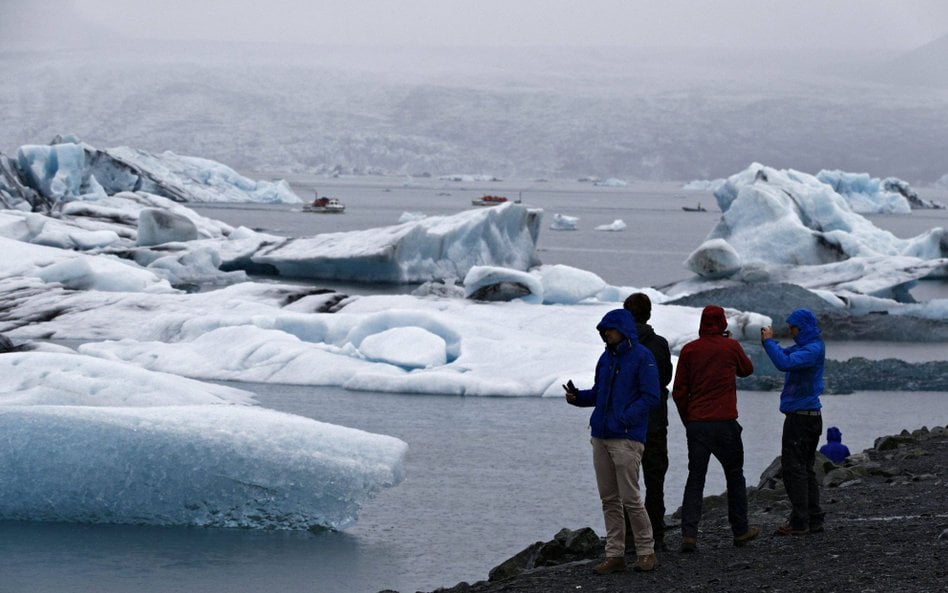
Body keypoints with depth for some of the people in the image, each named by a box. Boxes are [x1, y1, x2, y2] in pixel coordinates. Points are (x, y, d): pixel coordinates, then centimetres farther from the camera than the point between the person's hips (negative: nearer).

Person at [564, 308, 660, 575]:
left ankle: (646, 552, 4)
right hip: (601, 437, 7)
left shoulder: (642, 357, -8)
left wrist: (623, 419, -21)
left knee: (630, 498, -7)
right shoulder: (606, 358, 15)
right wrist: (577, 396, 2)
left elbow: (650, 397, -13)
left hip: (627, 438, -7)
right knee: (609, 499, 7)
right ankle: (614, 555, 11)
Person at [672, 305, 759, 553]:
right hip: (725, 423, -2)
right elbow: (747, 369, 18)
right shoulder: (731, 347, -3)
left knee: (695, 478, 2)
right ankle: (740, 531, 20)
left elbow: (679, 392, 3)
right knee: (735, 476, 13)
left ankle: (689, 534, -10)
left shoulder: (689, 350, 2)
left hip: (696, 423, 2)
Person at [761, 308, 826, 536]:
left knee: (793, 468, -8)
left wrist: (769, 341, -19)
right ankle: (813, 519, 15)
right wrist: (768, 341, 1)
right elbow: (784, 355, 19)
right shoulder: (806, 346, 14)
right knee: (805, 469, 13)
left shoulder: (812, 350, -18)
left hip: (800, 418, -10)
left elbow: (784, 363, -30)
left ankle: (799, 522, -8)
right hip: (811, 416, 10)